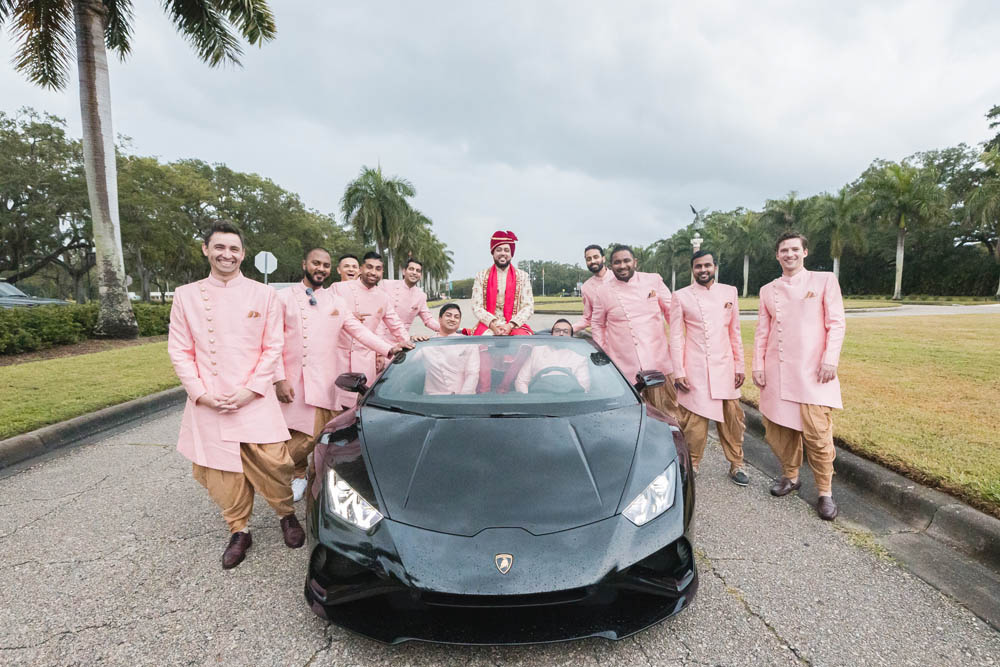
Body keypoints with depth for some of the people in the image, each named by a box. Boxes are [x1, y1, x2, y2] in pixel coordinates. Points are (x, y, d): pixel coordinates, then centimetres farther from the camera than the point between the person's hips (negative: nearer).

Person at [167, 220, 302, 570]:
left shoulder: (263, 294, 2)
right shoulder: (186, 295, 6)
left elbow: (273, 347, 1)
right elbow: (179, 351, 5)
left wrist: (251, 389, -9)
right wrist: (201, 393, -6)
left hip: (255, 400, -1)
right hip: (208, 404, 2)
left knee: (273, 463, -4)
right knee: (223, 473, 6)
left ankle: (287, 514, 24)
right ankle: (239, 531, 28)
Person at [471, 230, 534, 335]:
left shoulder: (522, 276, 10)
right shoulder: (481, 276, 10)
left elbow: (529, 307, 2)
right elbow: (476, 307, 3)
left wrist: (510, 326, -14)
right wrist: (493, 325, -14)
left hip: (515, 326, 1)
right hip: (487, 326, -1)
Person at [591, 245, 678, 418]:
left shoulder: (654, 280, 5)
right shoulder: (602, 291, 4)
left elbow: (672, 312, 12)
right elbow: (597, 324, 15)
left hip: (658, 364, 1)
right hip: (625, 369, -1)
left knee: (668, 416, 5)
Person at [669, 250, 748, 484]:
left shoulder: (729, 292, 9)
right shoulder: (681, 296, 0)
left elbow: (735, 332, 11)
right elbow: (676, 337, -1)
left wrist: (739, 366, 8)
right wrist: (678, 372, -6)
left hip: (724, 368, 3)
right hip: (694, 369, -2)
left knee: (732, 419, 6)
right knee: (693, 421, 0)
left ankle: (736, 465, 23)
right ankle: (691, 465, 17)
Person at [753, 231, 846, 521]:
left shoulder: (825, 280, 4)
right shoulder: (768, 290, 13)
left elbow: (836, 323, -1)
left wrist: (830, 359, -11)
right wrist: (758, 365, 6)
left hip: (812, 369, -3)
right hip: (776, 371, 4)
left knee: (816, 430, -6)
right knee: (777, 426, 8)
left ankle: (825, 492, 11)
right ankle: (790, 476, 28)